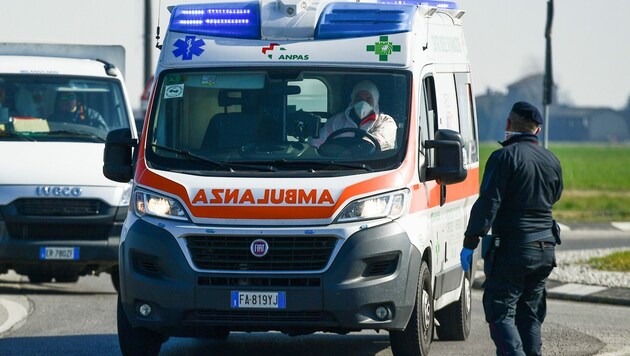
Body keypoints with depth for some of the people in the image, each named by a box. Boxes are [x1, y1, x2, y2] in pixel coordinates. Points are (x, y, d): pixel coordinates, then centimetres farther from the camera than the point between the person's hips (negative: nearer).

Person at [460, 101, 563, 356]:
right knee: (530, 315, 15)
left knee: (500, 312, -6)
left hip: (512, 249, -7)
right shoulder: (551, 161, 11)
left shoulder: (505, 157, -11)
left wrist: (470, 242, -16)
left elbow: (488, 203, -17)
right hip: (545, 248, 7)